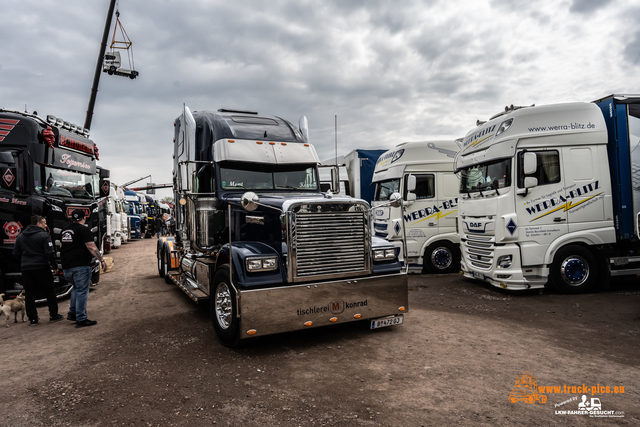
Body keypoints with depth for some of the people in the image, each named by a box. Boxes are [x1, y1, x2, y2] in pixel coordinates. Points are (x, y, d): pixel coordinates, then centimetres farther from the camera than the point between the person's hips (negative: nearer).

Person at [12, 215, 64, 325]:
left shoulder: (20, 236, 12)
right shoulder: (44, 235, -9)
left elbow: (16, 253, 16)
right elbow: (50, 253, -15)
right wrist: (54, 266, -7)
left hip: (26, 269, 5)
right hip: (42, 268, -5)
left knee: (29, 294, 8)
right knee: (49, 291, 6)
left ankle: (32, 319, 10)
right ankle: (53, 315, 11)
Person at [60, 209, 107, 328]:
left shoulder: (65, 230, 16)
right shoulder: (84, 230, -9)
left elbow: (61, 246, 25)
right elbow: (91, 247, -16)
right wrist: (102, 260, -15)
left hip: (66, 266, 8)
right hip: (80, 265, -8)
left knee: (76, 287, 24)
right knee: (82, 291, -5)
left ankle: (72, 313, 22)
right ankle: (81, 319, -4)